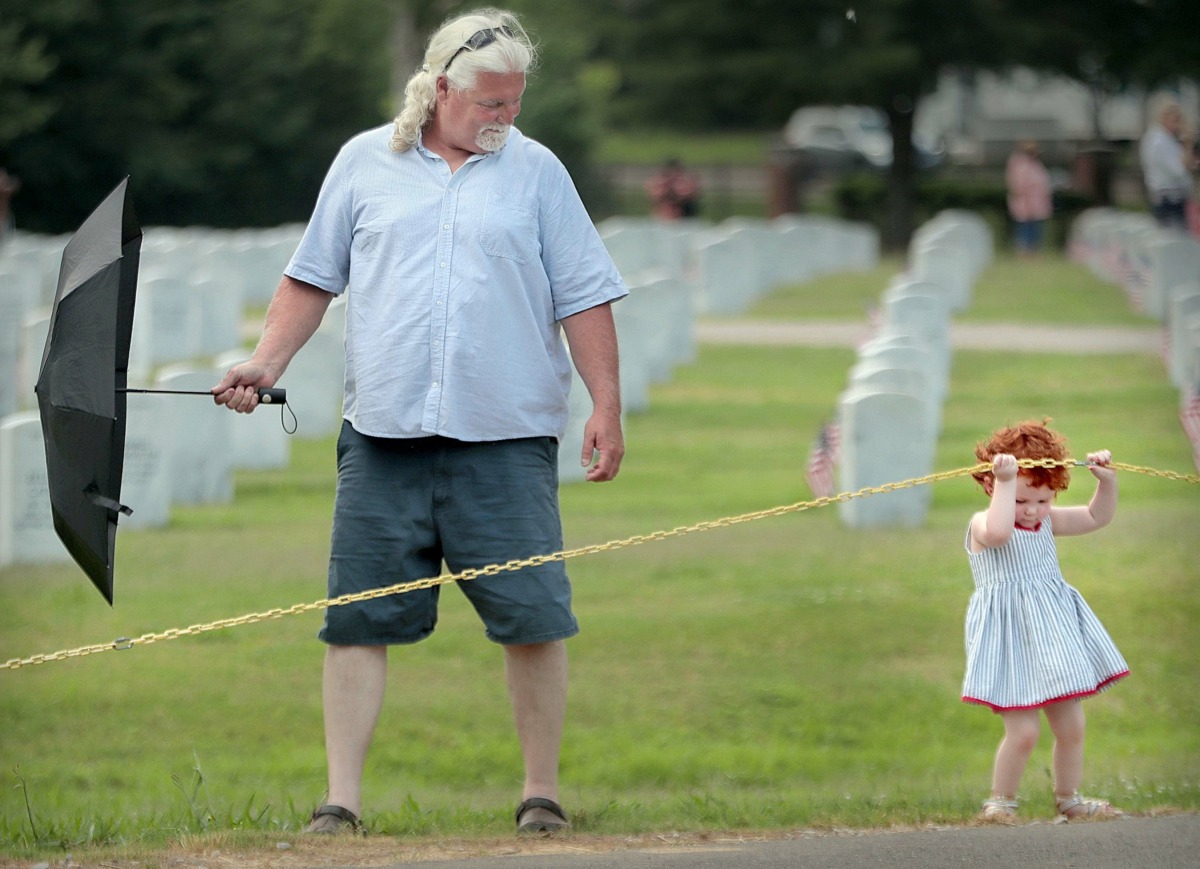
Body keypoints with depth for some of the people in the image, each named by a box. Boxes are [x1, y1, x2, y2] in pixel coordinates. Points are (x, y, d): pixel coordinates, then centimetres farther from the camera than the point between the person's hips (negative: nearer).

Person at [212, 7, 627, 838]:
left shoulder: (537, 172, 8)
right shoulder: (364, 163, 10)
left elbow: (584, 299, 7)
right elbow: (313, 278, 15)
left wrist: (606, 405, 0)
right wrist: (267, 364, 4)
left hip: (507, 436, -1)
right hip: (385, 433, 1)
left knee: (533, 617, -4)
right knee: (358, 618, -1)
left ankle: (543, 793, 8)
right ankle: (342, 800, 2)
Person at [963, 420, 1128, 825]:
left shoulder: (1047, 522, 11)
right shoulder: (983, 525, -11)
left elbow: (1096, 517, 18)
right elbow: (999, 532, -35)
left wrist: (1107, 482, 2)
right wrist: (1005, 482, -34)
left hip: (1054, 636, 7)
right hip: (1012, 636, -7)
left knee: (1071, 726, 12)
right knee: (1023, 730, -11)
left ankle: (1069, 799, 29)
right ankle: (1000, 802, 7)